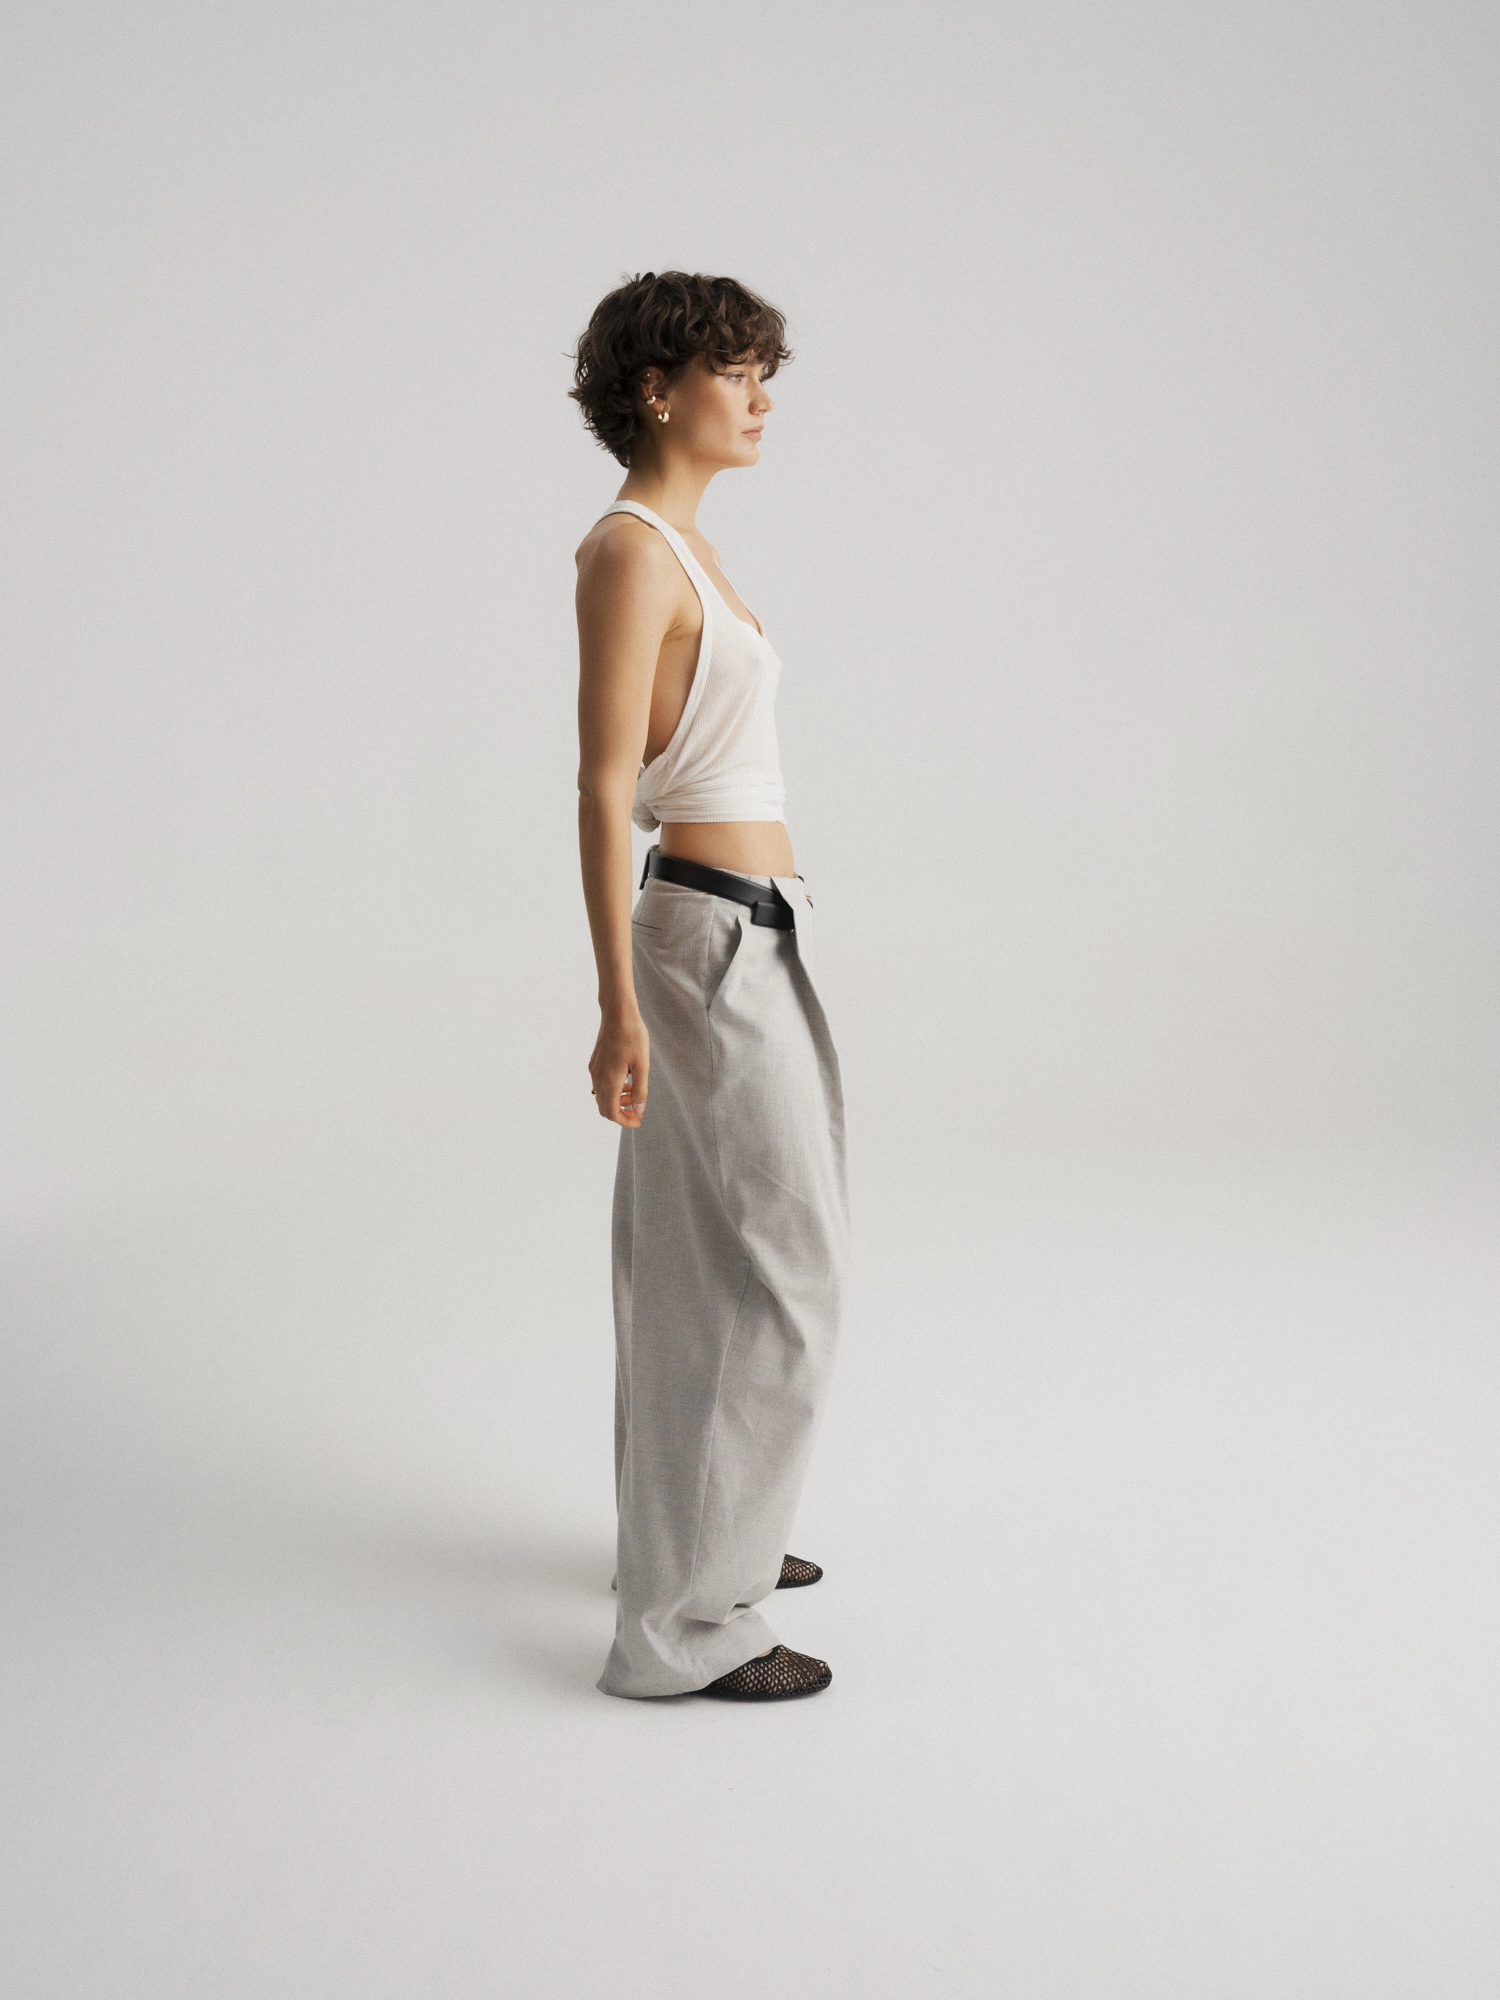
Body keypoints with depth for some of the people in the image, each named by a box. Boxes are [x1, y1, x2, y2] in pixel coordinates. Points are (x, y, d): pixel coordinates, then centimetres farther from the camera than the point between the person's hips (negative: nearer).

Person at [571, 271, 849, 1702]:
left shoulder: (681, 545, 13)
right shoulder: (627, 550, -16)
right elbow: (603, 787, -20)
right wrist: (619, 1007, -23)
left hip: (739, 937, 10)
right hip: (718, 950, -10)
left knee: (704, 1260, 18)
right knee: (773, 1274, -5)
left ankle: (700, 1535, 32)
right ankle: (684, 1621, 5)